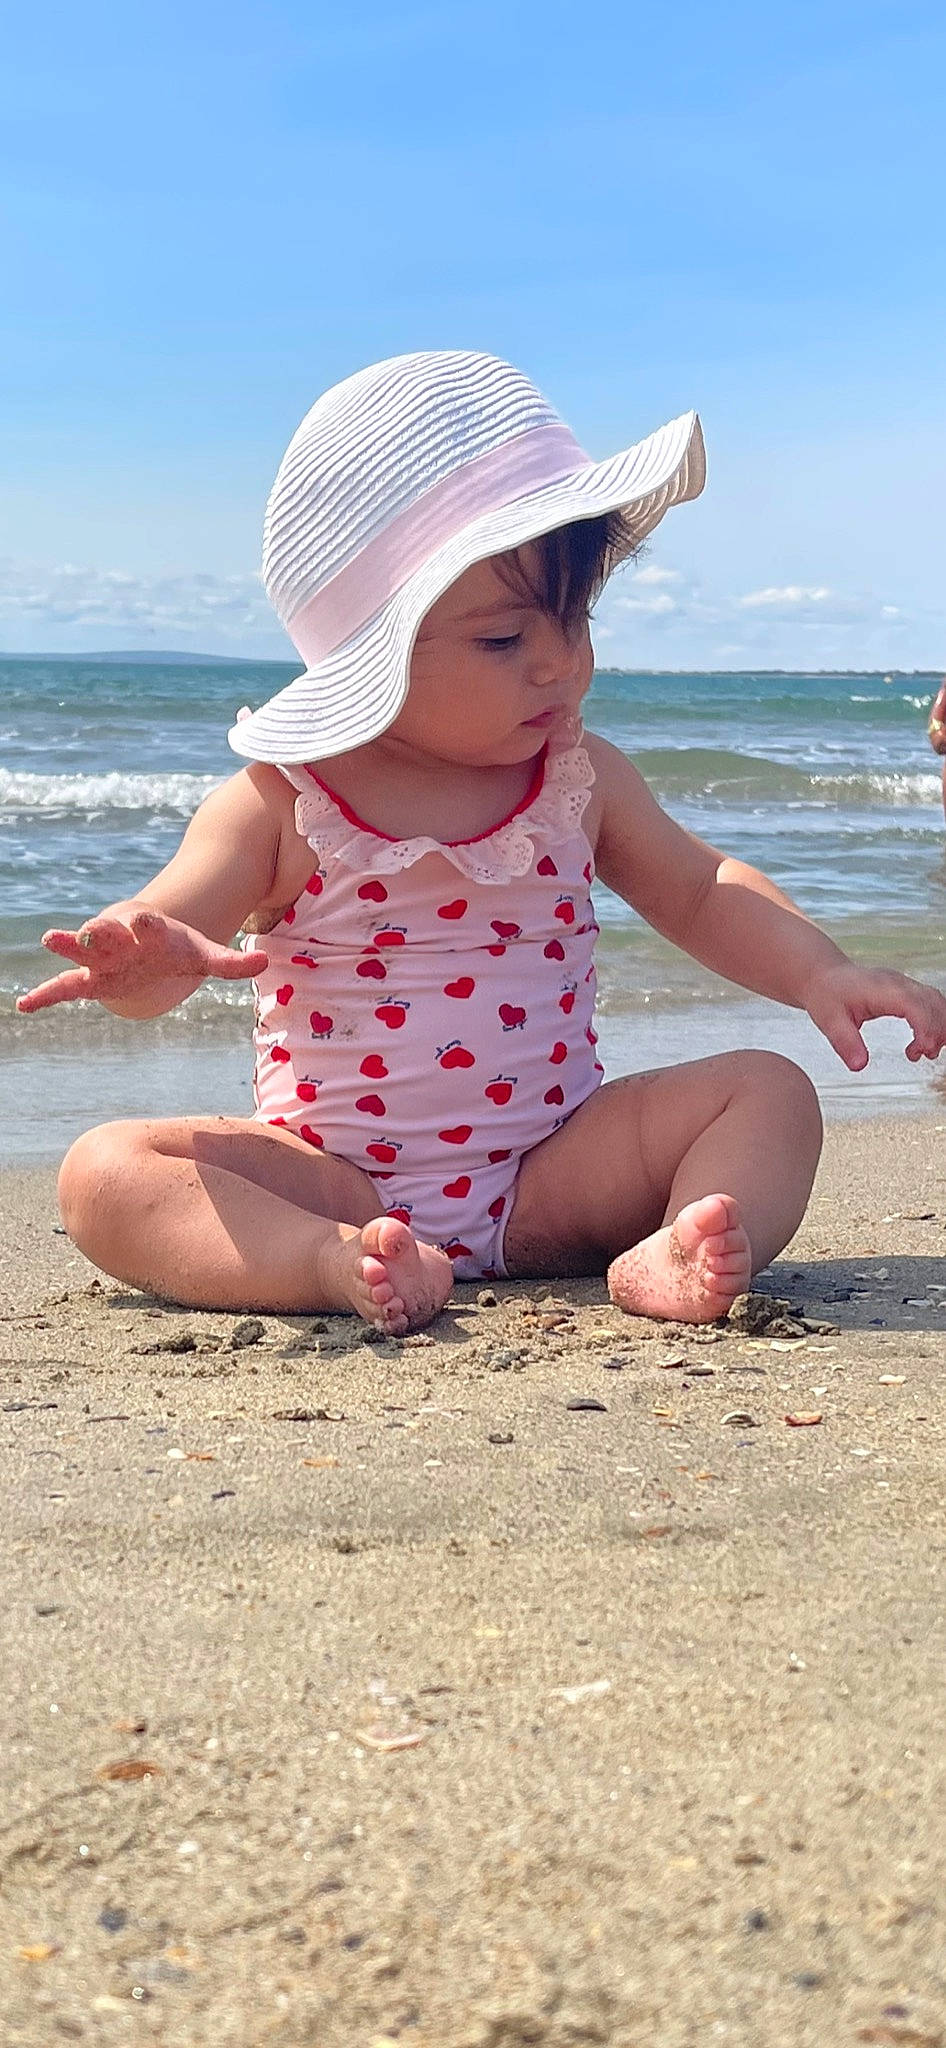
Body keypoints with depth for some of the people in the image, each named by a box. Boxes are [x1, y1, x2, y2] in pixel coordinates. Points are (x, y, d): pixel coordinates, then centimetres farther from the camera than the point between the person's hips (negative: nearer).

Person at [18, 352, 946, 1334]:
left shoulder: (584, 780, 3)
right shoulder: (282, 806, -7)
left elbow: (698, 891, 12)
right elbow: (159, 930, -11)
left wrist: (819, 973, -7)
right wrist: (141, 958, -38)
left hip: (552, 1177, 2)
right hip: (331, 1177, -2)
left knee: (768, 1090, -14)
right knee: (105, 1171, -24)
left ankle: (667, 1259, -40)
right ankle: (332, 1263, -44)